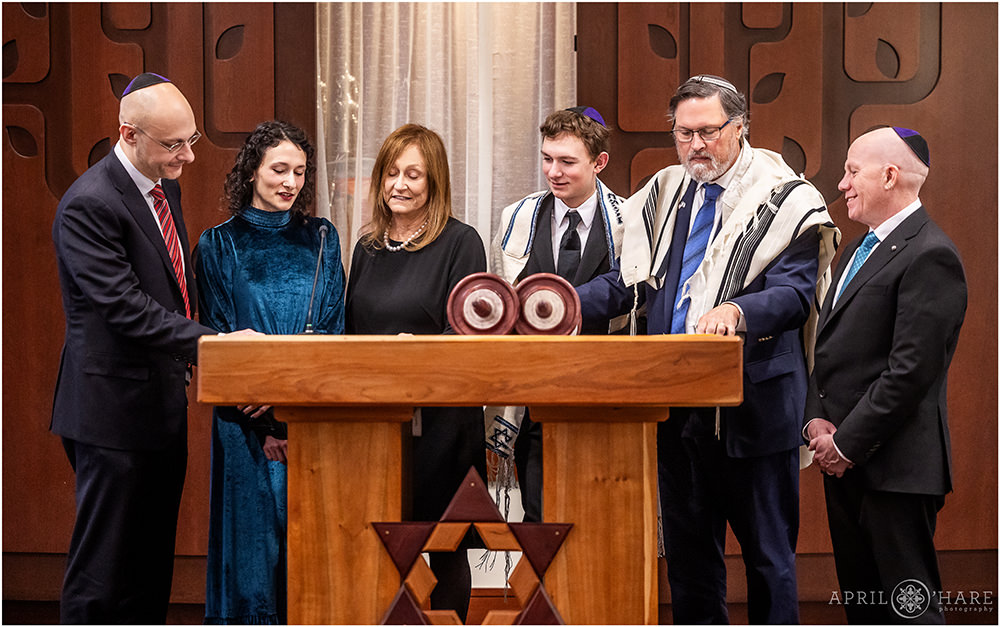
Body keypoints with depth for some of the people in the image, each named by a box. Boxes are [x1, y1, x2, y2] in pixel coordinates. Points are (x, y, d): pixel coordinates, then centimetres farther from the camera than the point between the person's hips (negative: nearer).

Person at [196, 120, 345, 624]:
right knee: (253, 549, 1)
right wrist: (266, 421, -13)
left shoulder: (321, 239, 9)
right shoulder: (219, 245, 3)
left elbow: (333, 330, 3)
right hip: (249, 423, -2)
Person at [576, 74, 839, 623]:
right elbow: (626, 281, 13)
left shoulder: (783, 199, -5)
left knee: (767, 550, 4)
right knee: (686, 547, 14)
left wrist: (738, 310, -35)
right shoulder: (662, 197, 13)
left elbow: (795, 293, -15)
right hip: (675, 403, 5)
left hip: (753, 404, -5)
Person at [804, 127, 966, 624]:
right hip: (844, 462, 9)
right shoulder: (858, 250, 18)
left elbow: (911, 370, -20)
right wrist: (817, 420, 2)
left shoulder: (929, 256, -14)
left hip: (895, 467, -9)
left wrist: (847, 443, -16)